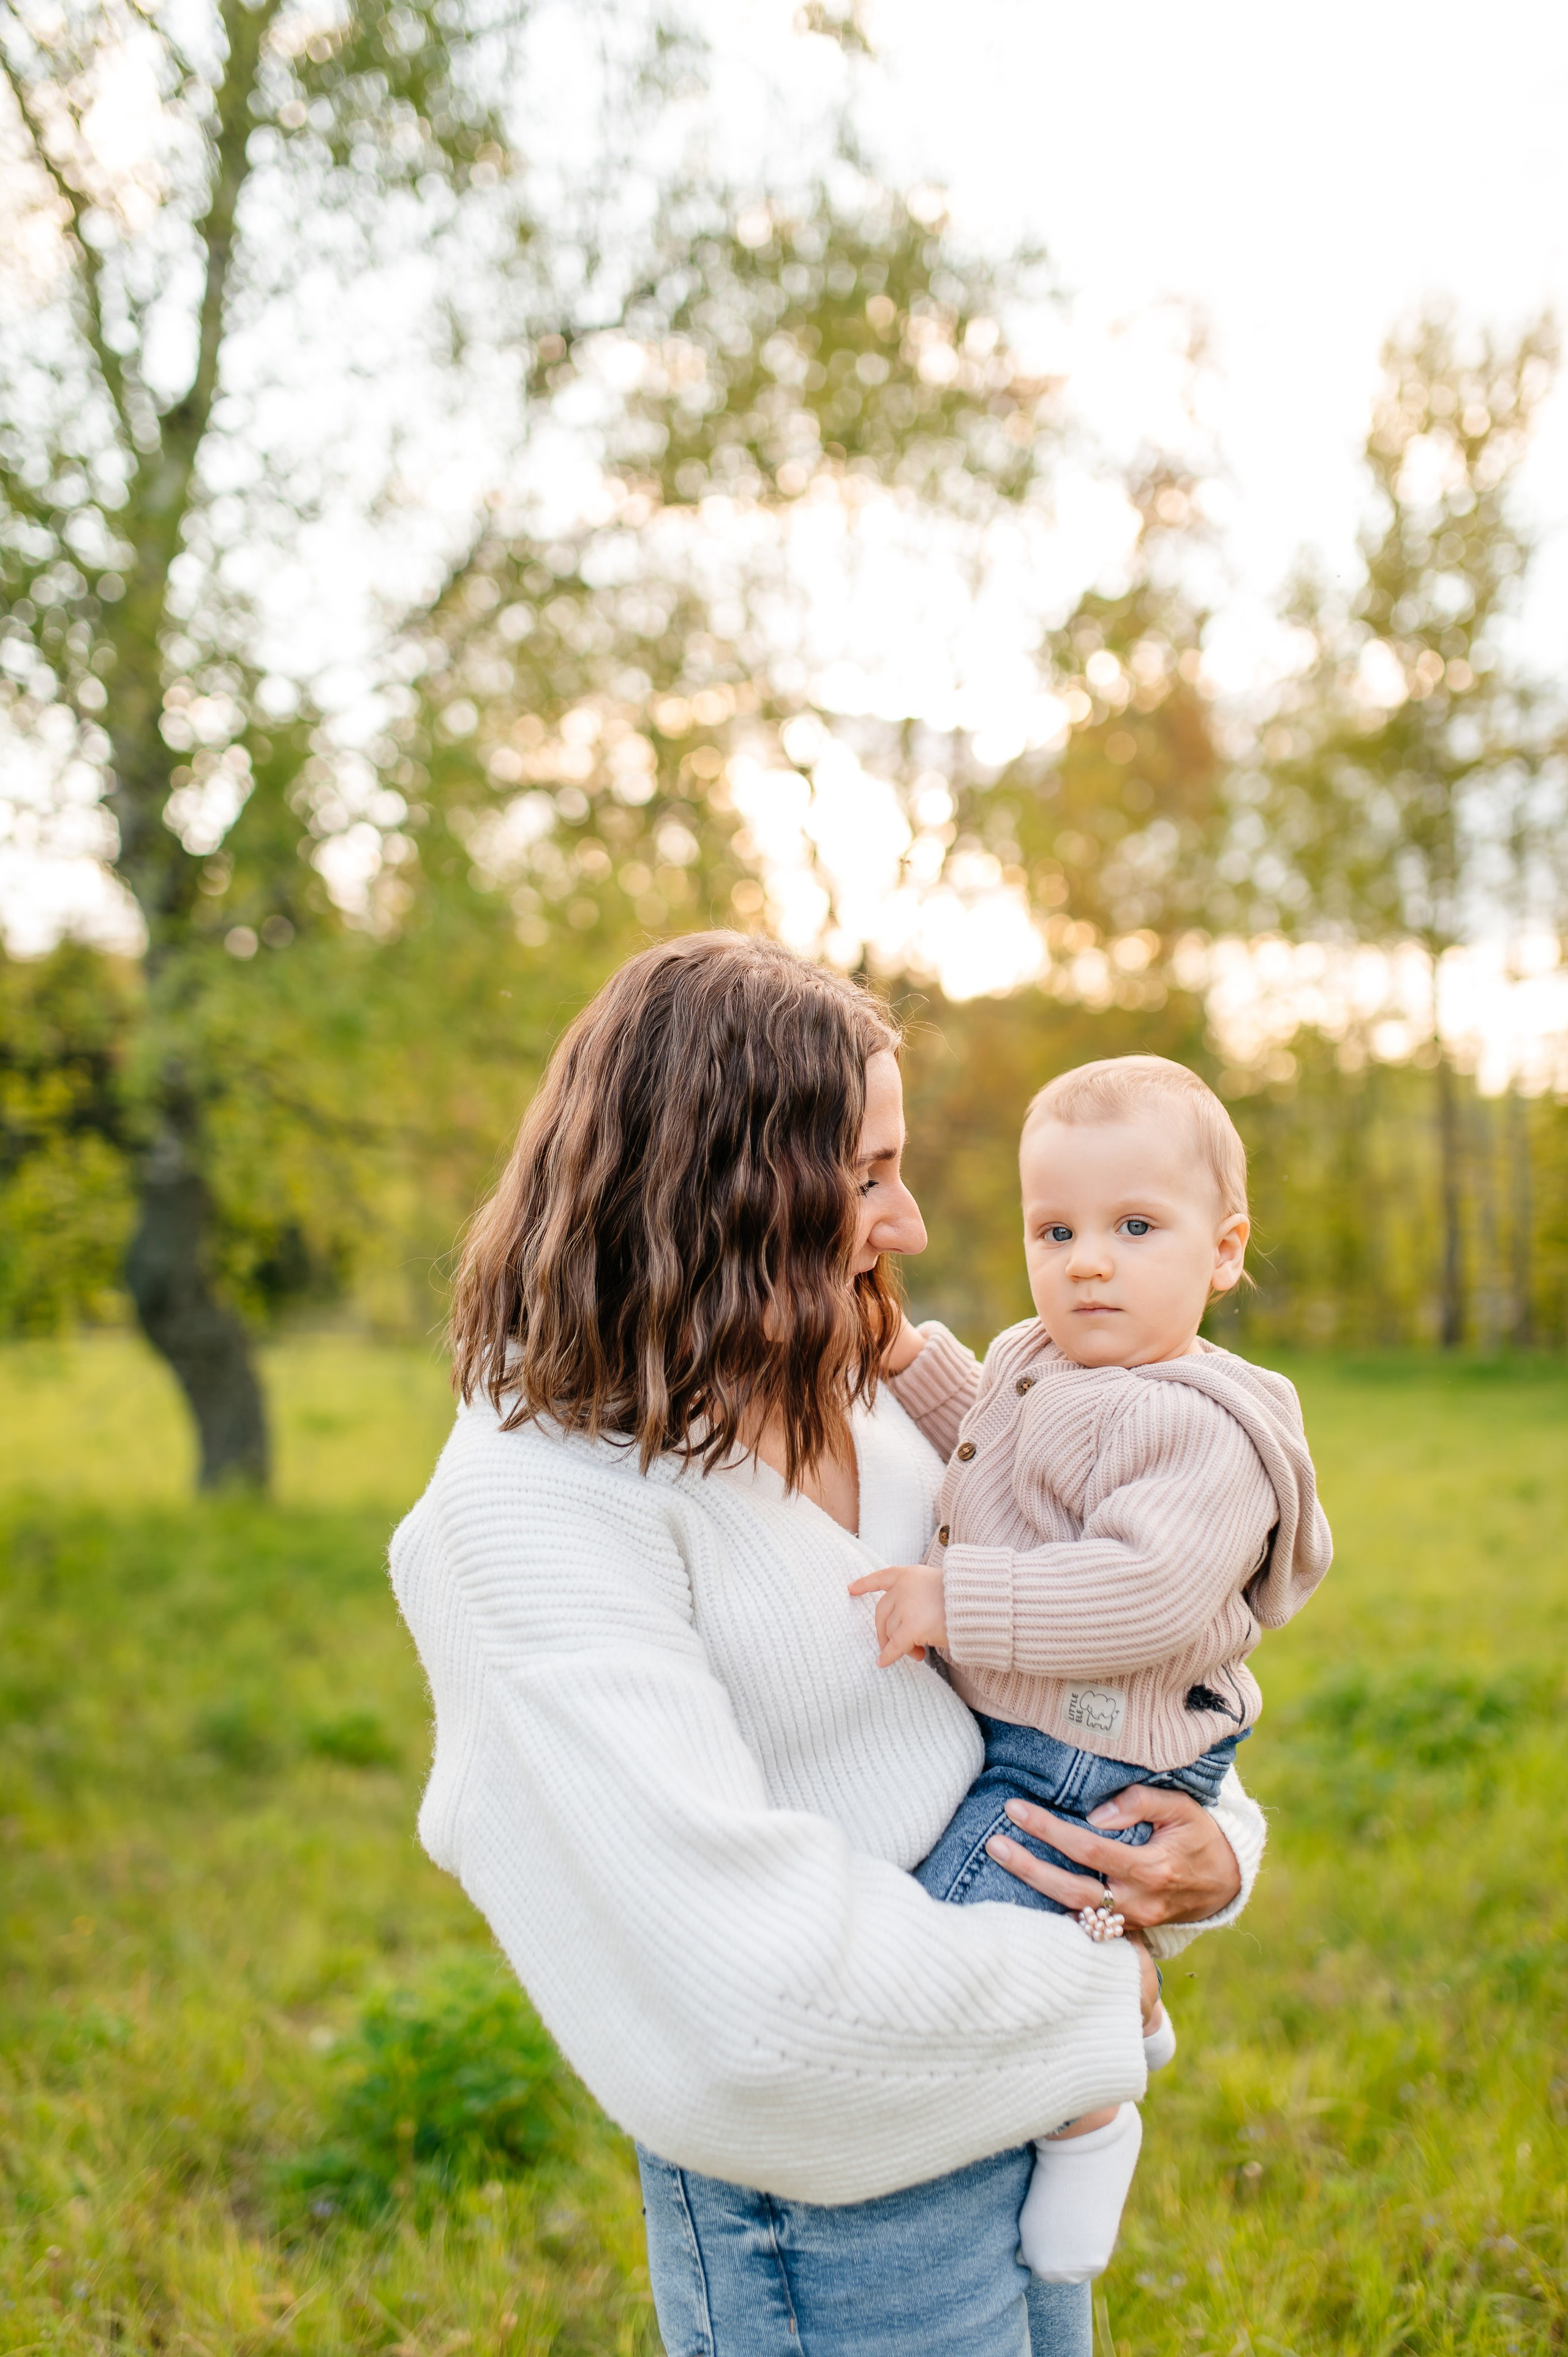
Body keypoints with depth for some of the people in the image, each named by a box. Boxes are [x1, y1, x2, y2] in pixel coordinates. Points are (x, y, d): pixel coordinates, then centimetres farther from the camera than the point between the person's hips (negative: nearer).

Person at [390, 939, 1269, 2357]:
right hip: (835, 2210, -7)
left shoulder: (847, 1390, 1)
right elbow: (750, 1982, -30)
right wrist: (1084, 2006, -16)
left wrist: (1214, 1848, -6)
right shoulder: (538, 1500, -24)